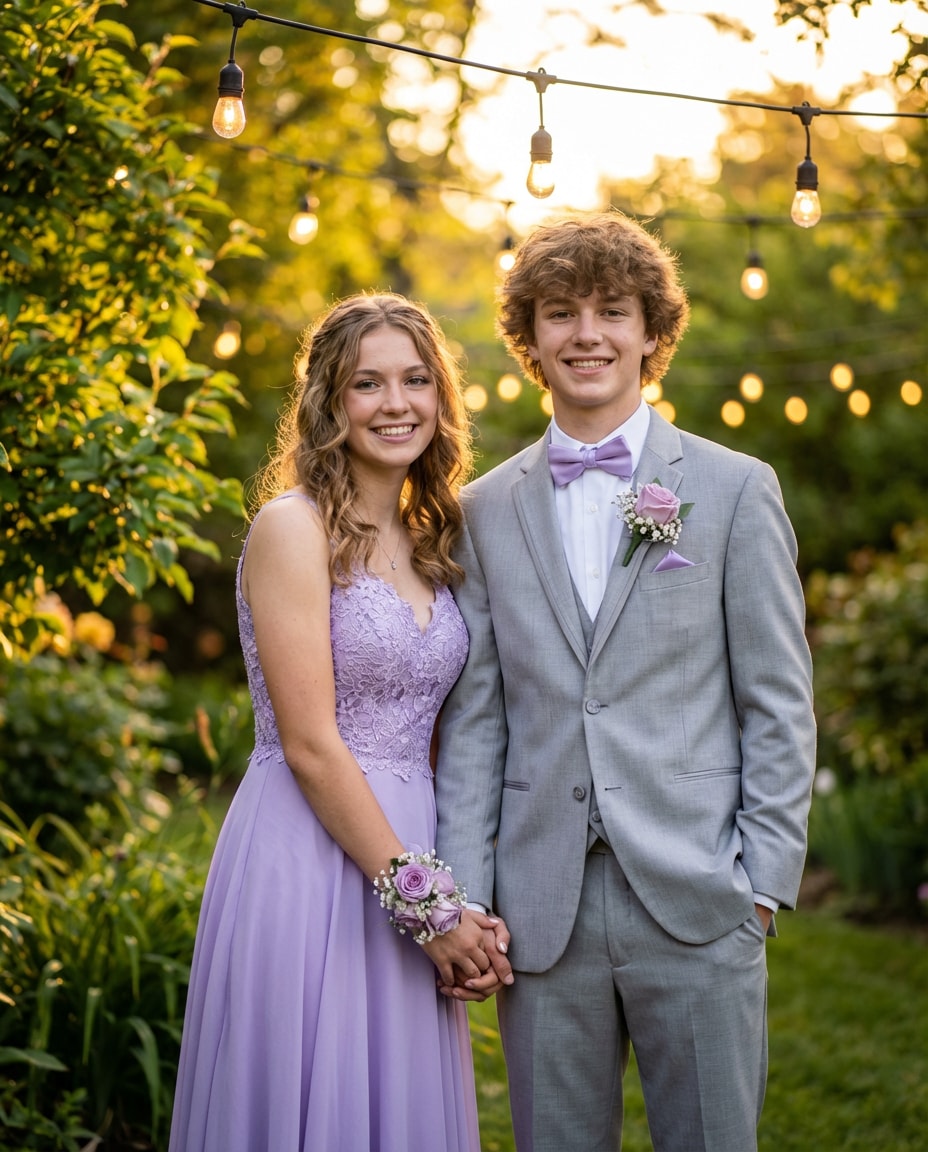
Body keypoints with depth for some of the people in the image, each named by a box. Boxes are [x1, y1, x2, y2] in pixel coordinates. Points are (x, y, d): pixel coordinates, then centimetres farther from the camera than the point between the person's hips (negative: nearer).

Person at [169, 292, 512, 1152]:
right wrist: (424, 899, -13)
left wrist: (460, 904, 3)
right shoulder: (293, 527, -10)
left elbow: (413, 735, 12)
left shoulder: (427, 539, 11)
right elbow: (309, 745, -15)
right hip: (309, 861, -7)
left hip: (404, 852, 7)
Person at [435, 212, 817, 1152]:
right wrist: (462, 897, 0)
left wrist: (764, 879, -5)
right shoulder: (485, 510, 9)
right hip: (542, 913, 2)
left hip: (695, 900, -2)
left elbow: (779, 703, 1)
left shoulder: (736, 491, 3)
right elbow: (472, 717, 7)